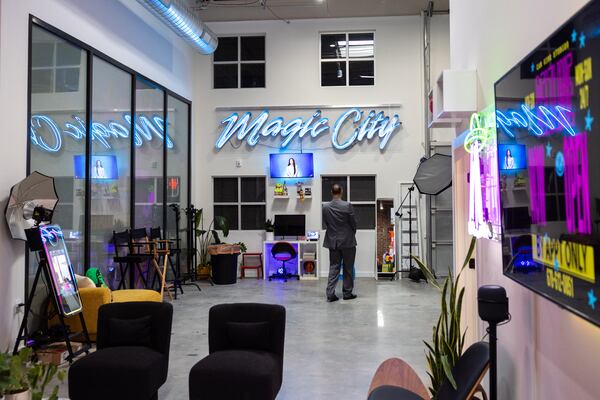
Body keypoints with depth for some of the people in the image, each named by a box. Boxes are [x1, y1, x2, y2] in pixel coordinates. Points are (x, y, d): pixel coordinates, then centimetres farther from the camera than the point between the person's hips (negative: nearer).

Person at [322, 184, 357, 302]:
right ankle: (347, 293, 16)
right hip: (347, 241, -3)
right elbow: (353, 223, -6)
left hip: (332, 241, 3)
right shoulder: (347, 205, -14)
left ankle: (330, 293, 1)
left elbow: (325, 224, 5)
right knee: (348, 268, 9)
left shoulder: (325, 207, -4)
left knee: (334, 267, 8)